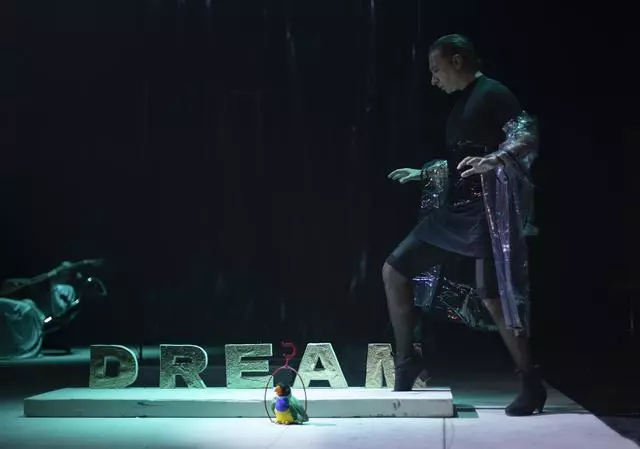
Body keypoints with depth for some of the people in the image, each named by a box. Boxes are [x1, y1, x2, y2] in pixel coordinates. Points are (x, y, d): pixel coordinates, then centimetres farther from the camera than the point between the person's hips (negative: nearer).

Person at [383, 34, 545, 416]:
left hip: (487, 210, -10)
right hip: (456, 210, 10)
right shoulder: (463, 102, 19)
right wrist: (424, 173, 34)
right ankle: (408, 360, 13)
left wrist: (494, 160, -37)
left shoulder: (494, 94, -8)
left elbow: (526, 139, -21)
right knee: (394, 270, 6)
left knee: (493, 297, -11)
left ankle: (531, 385, 3)